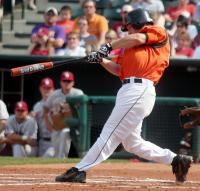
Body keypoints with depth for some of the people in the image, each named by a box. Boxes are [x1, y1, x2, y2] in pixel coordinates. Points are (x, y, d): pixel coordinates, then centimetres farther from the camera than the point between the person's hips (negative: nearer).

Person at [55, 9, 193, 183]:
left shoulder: (158, 32, 7)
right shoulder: (129, 48, 28)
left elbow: (137, 38, -10)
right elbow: (119, 70, 20)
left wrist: (109, 47, -5)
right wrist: (101, 60, 5)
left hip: (139, 90, -10)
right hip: (130, 91, 10)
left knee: (111, 134, -13)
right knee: (132, 143, 12)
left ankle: (79, 170, -18)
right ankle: (176, 160, 16)